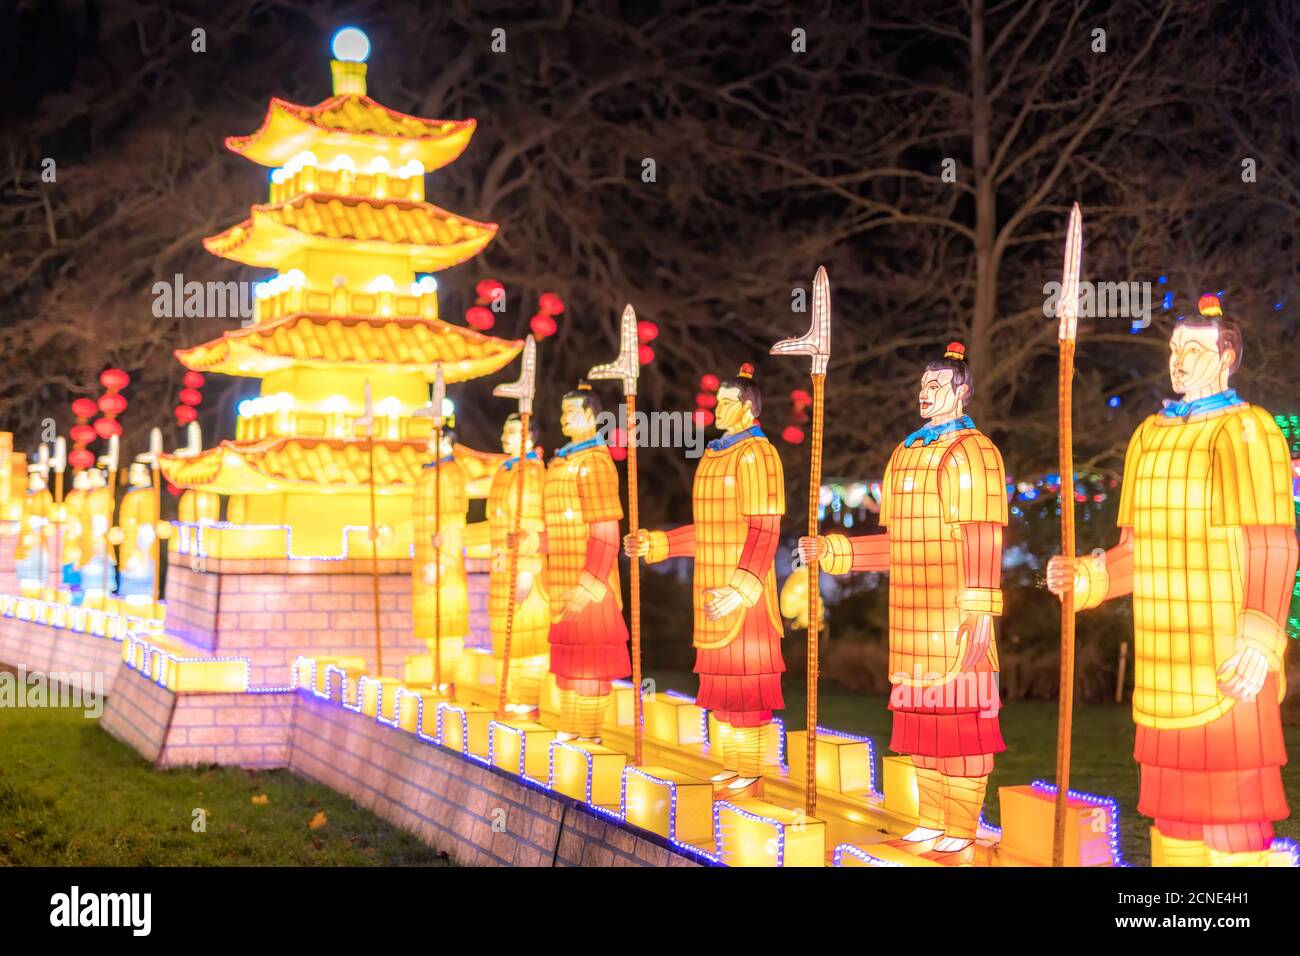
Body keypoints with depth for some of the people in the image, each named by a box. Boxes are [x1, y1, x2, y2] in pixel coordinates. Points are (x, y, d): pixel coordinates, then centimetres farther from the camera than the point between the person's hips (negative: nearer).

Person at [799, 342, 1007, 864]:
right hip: (912, 620, 8)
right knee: (920, 720, 12)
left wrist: (979, 616, -21)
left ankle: (962, 839, 4)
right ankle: (931, 825, 23)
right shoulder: (906, 453, 17)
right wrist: (831, 551, 12)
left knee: (959, 720, -3)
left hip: (953, 620, -8)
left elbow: (983, 543, -15)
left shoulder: (971, 451, -8)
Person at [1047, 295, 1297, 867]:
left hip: (1228, 670, -7)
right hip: (1163, 671, 7)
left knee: (1231, 809, -5)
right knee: (1171, 810, 10)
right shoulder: (1149, 435, 16)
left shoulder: (1246, 431, -5)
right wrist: (1083, 578, 3)